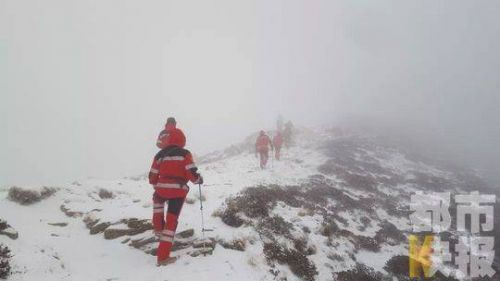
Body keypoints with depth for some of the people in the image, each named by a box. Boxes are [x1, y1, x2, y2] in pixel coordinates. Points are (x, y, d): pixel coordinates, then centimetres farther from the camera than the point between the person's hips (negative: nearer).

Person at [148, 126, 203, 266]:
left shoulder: (160, 155, 9)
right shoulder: (185, 154, -1)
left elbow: (152, 177, 11)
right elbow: (192, 174, -9)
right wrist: (199, 179, 13)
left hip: (162, 189, 3)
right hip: (178, 191, -3)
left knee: (157, 198, 38)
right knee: (171, 221, 4)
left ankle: (158, 228, 34)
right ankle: (163, 256, 4)